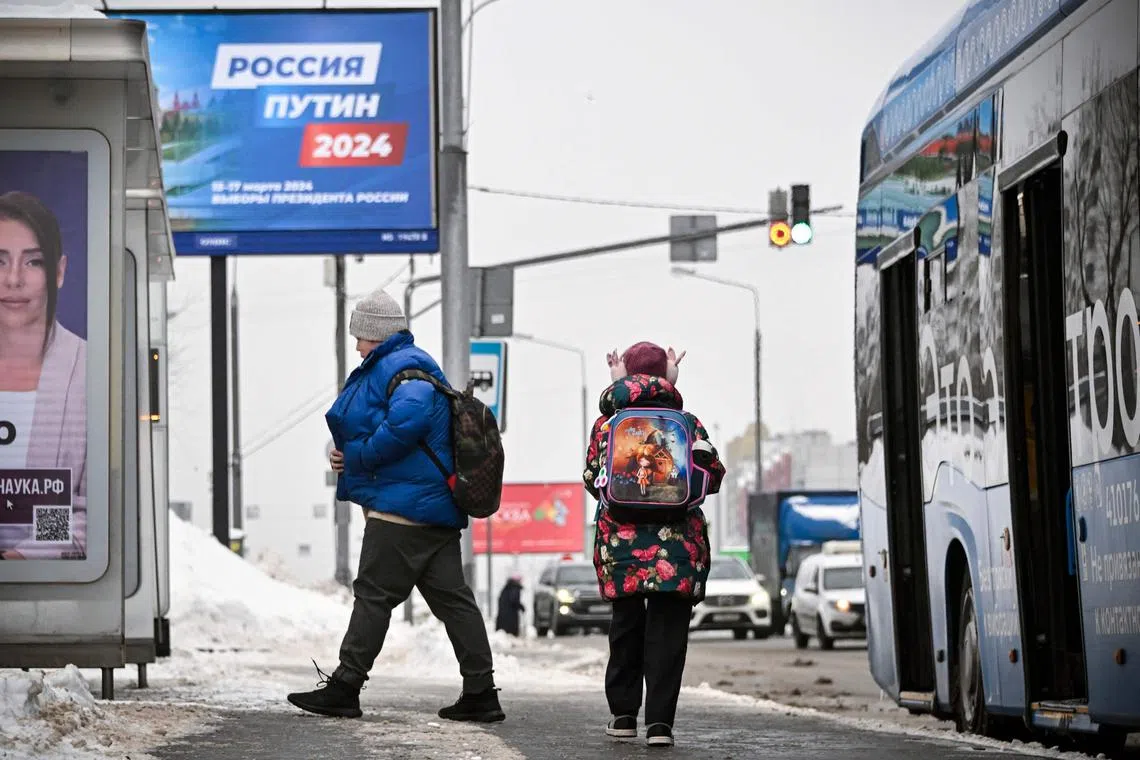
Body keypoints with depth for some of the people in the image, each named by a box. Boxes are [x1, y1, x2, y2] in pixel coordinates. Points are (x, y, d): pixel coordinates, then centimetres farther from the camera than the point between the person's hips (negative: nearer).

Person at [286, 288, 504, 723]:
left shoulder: (402, 367, -11)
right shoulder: (385, 368, 23)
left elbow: (407, 419, -29)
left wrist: (358, 456, -17)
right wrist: (347, 454, 10)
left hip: (403, 505, -11)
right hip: (433, 508, 11)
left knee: (373, 594, -6)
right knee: (451, 597, 7)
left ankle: (345, 687, -4)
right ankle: (480, 692, 6)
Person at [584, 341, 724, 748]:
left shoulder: (607, 423, 6)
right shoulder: (687, 423, 3)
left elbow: (591, 480, 12)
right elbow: (712, 475, 1)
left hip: (621, 540, 1)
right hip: (677, 544, -1)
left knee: (626, 625, 14)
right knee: (667, 630, 0)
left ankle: (623, 714, 16)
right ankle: (659, 722, -7)